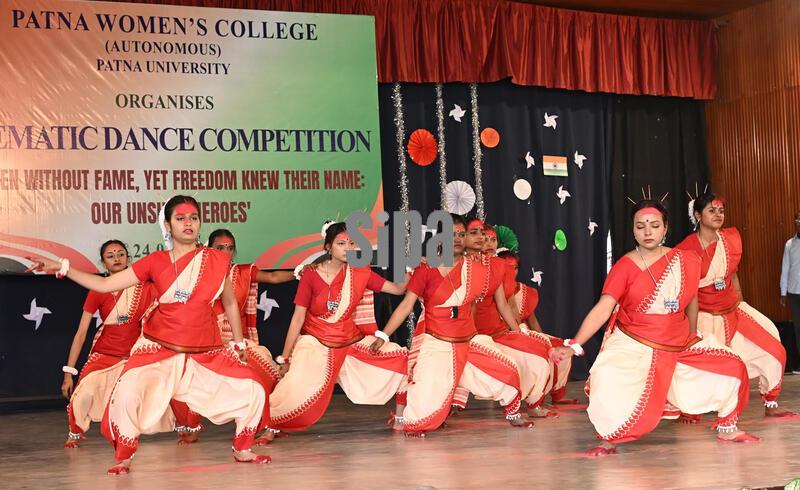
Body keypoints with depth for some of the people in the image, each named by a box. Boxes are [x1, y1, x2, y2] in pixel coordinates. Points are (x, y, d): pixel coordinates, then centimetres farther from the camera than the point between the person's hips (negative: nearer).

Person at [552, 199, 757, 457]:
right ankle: (609, 441, -1)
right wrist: (574, 345, -29)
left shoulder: (686, 261, -2)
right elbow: (602, 309, -19)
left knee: (732, 368, 2)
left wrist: (692, 336, 22)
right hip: (633, 346, -4)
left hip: (679, 346, 4)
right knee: (608, 379, -28)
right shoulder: (624, 267, -12)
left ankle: (727, 428, 27)